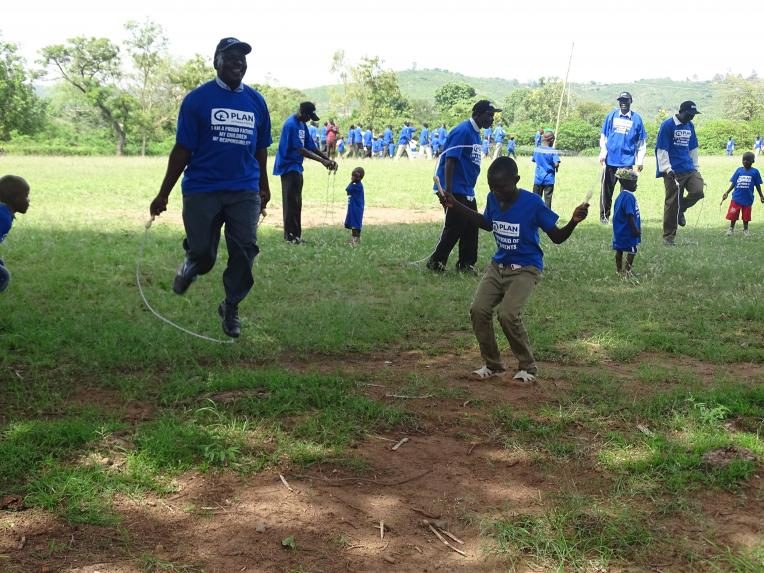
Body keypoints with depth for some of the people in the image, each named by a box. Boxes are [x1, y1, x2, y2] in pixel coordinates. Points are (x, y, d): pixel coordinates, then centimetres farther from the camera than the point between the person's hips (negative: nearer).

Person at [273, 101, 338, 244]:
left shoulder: (302, 125, 11)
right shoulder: (291, 125, -19)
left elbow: (311, 146, 11)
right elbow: (301, 150, -24)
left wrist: (329, 159, -1)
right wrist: (322, 161, -26)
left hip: (296, 167, 9)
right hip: (288, 167, -9)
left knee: (296, 202, 10)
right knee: (291, 202, -8)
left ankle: (296, 234, 14)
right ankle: (290, 235, -4)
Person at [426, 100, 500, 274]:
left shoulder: (476, 134, 13)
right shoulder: (463, 131, -16)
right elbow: (450, 161, -21)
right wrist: (448, 192, -25)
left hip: (467, 192, 9)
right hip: (455, 191, -9)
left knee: (471, 227, 11)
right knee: (454, 228, -5)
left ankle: (466, 263, 21)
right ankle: (435, 262, 8)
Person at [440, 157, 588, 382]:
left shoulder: (532, 203, -18)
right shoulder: (493, 199, -3)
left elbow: (557, 237, -11)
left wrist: (573, 222, -31)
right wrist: (456, 206, 16)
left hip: (525, 269, -5)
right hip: (498, 266, 6)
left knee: (508, 314, -23)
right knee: (478, 310, -11)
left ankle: (528, 367, 0)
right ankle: (493, 365, 9)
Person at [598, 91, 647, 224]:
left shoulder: (637, 119, 2)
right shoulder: (611, 116, 4)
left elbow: (641, 141, 5)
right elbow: (603, 136, 9)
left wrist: (640, 160, 2)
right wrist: (603, 153, 1)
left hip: (627, 160, -1)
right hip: (610, 159, 1)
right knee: (607, 189, 6)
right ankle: (604, 215, 15)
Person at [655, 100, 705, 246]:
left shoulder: (690, 126, 13)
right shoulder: (667, 125, -7)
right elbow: (661, 149, -10)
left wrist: (695, 167, 21)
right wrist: (667, 169, -16)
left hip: (689, 169, 6)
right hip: (673, 171, -6)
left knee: (698, 191, -16)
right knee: (672, 203, -3)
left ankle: (680, 209, 15)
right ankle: (668, 237, 9)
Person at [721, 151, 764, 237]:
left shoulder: (755, 172, -4)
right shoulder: (739, 170, 1)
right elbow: (733, 183, 5)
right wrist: (727, 192, -3)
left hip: (747, 199, -1)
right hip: (736, 198, 1)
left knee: (746, 216, 10)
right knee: (733, 215, 5)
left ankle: (745, 229, 27)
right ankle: (731, 228, 22)